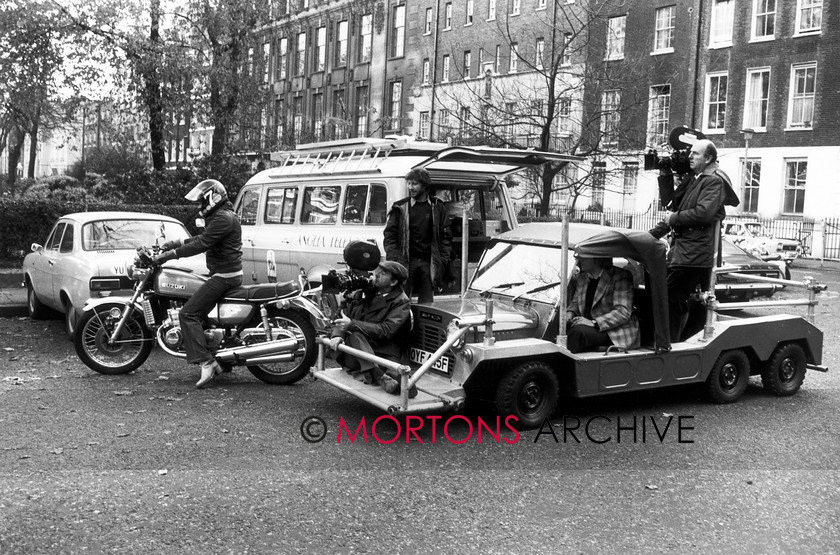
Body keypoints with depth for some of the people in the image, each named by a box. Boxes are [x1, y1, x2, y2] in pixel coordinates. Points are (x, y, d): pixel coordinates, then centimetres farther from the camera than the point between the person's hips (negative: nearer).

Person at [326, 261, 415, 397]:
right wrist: (337, 334, -13)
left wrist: (352, 324, -21)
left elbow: (386, 331, -14)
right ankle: (379, 375, -47)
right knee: (355, 335, -31)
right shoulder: (364, 292, 15)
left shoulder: (401, 302, 0)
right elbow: (343, 316, 11)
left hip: (383, 353, -3)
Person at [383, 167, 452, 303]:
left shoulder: (437, 207, 8)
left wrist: (443, 260, -1)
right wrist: (394, 260, -8)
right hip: (406, 262, -1)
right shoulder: (400, 208, 4)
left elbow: (445, 236, 9)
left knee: (427, 303, 6)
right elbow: (390, 234, 3)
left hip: (428, 263, 1)